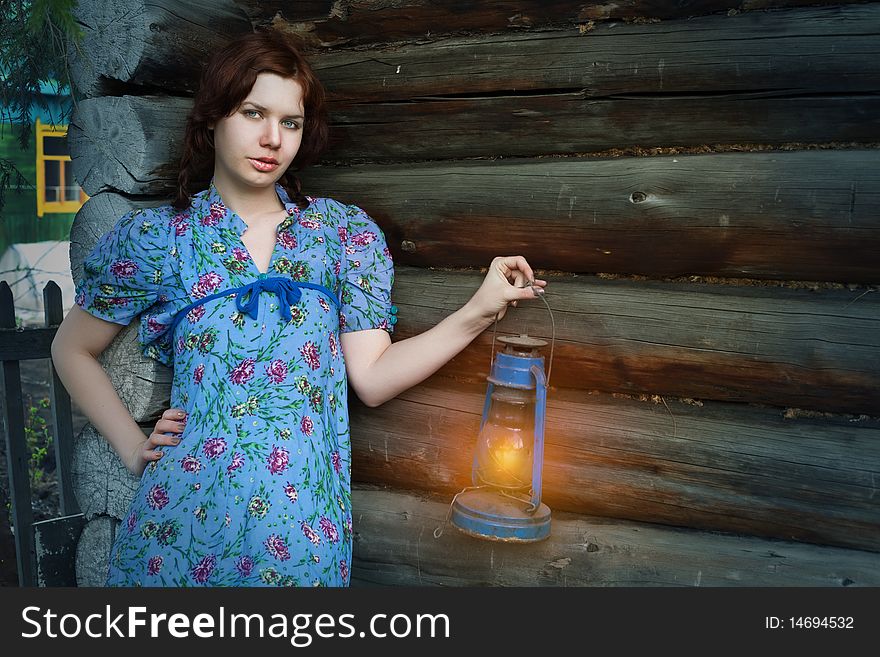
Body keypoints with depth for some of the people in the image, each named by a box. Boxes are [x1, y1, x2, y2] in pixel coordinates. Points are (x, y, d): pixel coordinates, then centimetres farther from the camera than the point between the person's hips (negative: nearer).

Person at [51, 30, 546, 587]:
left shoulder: (345, 231, 3)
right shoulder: (155, 237, 2)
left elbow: (371, 378, -3)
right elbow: (73, 351, 13)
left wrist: (479, 312, -11)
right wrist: (133, 447, 3)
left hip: (306, 522, 1)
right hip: (185, 514, 0)